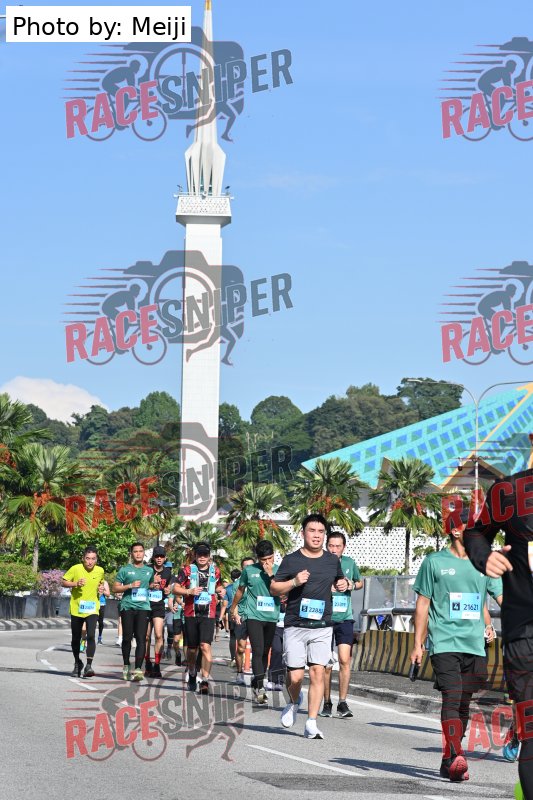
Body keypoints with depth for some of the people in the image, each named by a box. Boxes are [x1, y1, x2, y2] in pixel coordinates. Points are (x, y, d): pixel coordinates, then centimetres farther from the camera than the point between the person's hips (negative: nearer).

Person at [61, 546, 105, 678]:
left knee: (91, 636, -20)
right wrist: (75, 584, -17)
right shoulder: (75, 569, -7)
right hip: (76, 609, 0)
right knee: (76, 638, 11)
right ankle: (77, 663, 34)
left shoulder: (100, 571, 1)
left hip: (92, 609, 0)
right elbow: (63, 582, -1)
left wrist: (101, 588, -1)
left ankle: (89, 665, -20)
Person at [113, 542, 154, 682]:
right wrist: (130, 585, -9)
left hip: (143, 608, 1)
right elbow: (115, 588, 3)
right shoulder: (125, 570, 6)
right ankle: (126, 666, 23)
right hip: (127, 607, -1)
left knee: (141, 639, -10)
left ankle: (138, 669, -15)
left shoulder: (149, 571, 16)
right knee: (127, 638, 5)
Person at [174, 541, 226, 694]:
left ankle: (205, 680, -18)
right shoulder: (187, 570, 3)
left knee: (205, 646, -16)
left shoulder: (215, 570, 9)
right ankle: (192, 674, 36)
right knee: (192, 647, 12)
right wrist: (189, 591, -15)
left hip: (208, 614, 0)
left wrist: (221, 590, 5)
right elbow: (175, 588, 2)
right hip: (191, 614, 0)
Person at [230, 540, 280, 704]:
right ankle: (260, 688, -17)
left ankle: (256, 685, 22)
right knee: (257, 651, -13)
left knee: (265, 653, 9)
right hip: (254, 616, -2)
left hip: (272, 617, 2)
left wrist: (270, 574, -14)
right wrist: (233, 609, 27)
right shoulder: (249, 570, 4)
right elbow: (240, 591, 18)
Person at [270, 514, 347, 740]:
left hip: (322, 627, 2)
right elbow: (273, 588, 3)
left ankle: (311, 724, -4)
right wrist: (294, 582, -14)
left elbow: (339, 580, 29)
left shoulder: (332, 561, 11)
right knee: (296, 676, -4)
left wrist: (344, 585, 5)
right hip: (295, 626, -2)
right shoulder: (291, 560, 1)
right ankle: (294, 703, 30)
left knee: (318, 672, -8)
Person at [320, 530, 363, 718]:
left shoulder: (349, 562, 5)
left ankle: (342, 703, -5)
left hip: (345, 618, 1)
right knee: (326, 665, 4)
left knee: (345, 660, -12)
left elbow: (360, 582, 22)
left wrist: (352, 585, -1)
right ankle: (327, 703, 18)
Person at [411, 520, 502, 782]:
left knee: (463, 704, 7)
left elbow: (503, 597, 12)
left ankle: (448, 762, 16)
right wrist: (418, 644, 4)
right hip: (444, 643, -4)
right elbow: (423, 604, 6)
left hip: (475, 645, 4)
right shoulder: (435, 562, 4)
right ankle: (456, 757, -25)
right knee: (452, 698, -17)